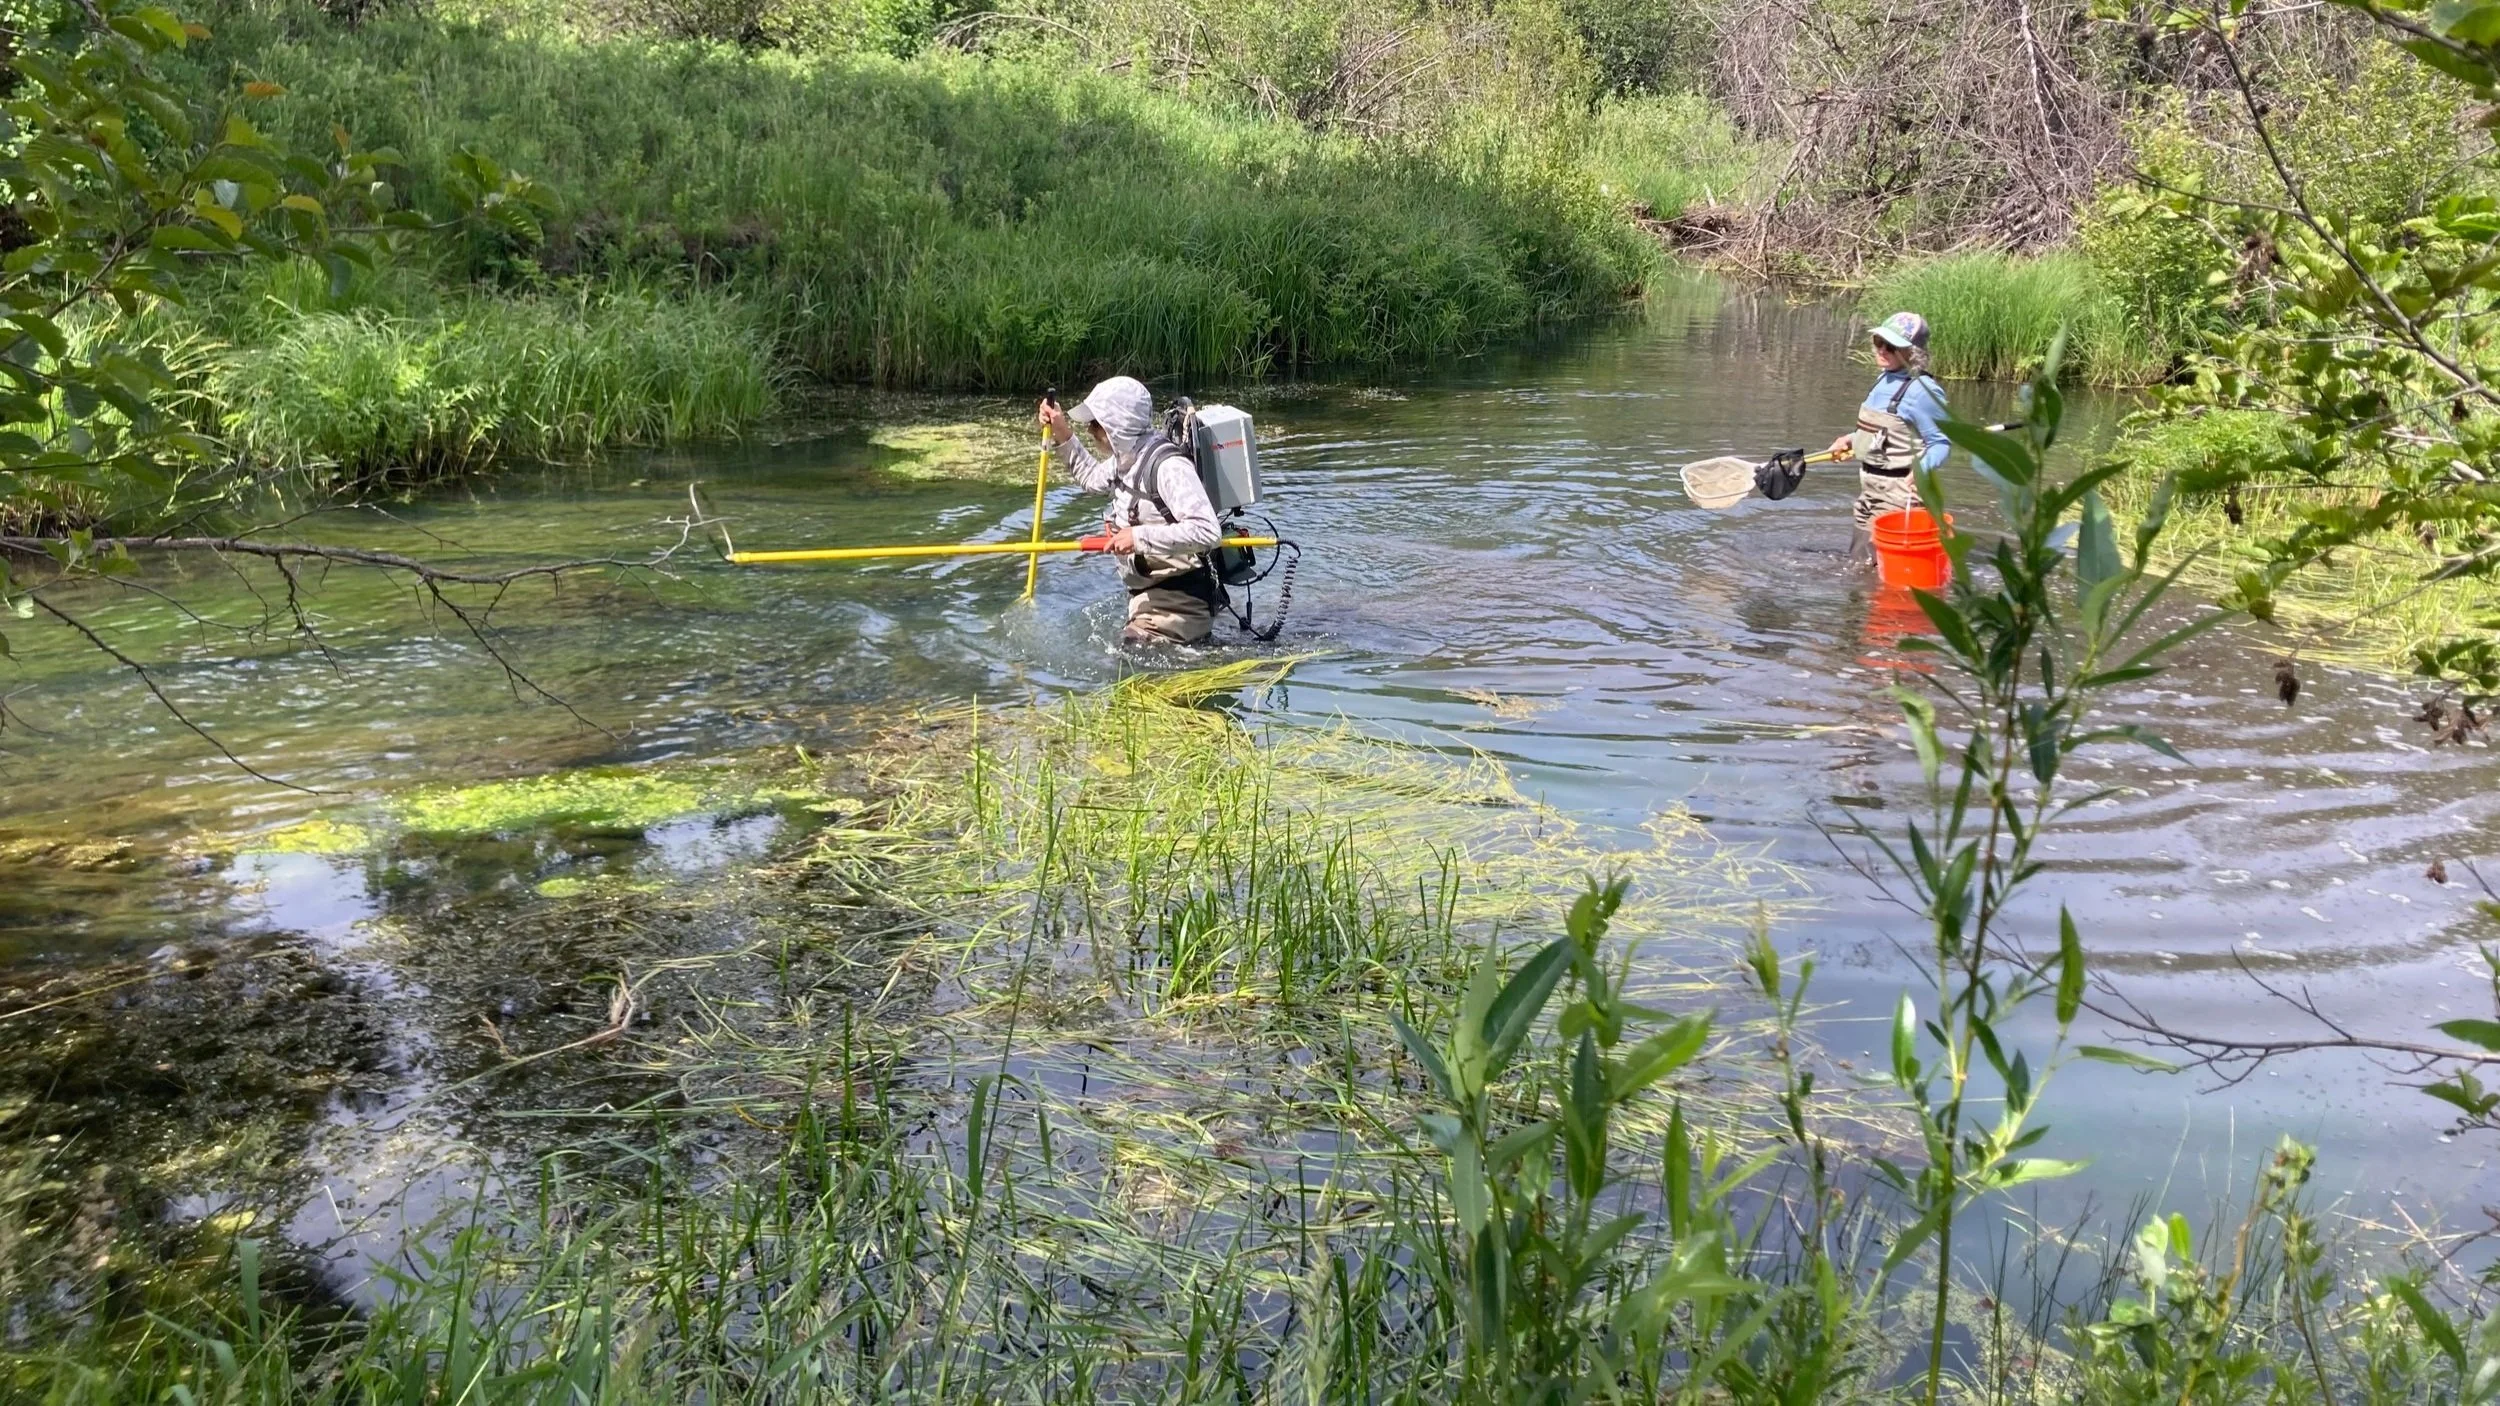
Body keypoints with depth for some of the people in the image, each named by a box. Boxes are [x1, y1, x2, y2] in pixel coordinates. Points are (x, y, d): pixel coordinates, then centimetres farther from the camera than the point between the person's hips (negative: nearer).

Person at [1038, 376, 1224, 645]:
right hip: (1147, 600, 10)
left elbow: (1208, 531, -33)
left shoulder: (1169, 467, -22)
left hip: (1177, 607, -10)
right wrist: (1062, 434, 21)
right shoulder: (1127, 460, 8)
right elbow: (1091, 475, 33)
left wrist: (1140, 537, -30)